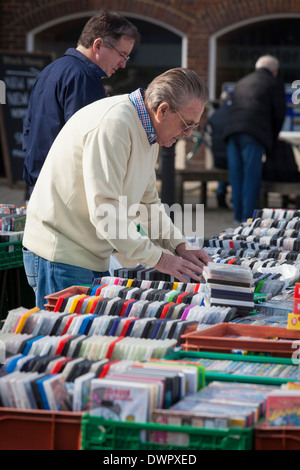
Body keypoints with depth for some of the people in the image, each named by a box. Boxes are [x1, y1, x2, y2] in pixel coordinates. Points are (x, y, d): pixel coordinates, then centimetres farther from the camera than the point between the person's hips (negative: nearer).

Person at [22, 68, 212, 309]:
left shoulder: (147, 133, 11)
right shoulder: (113, 124, -22)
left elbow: (147, 202, 20)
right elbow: (105, 210, -26)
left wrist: (179, 246, 6)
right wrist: (157, 258, -21)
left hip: (93, 259, 10)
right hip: (60, 255, -10)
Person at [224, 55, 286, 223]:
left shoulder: (241, 83, 29)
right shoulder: (275, 83, 10)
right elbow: (279, 113, 5)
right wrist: (273, 137, 20)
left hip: (232, 131, 6)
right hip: (254, 133, -6)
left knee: (236, 176, 9)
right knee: (252, 176, -5)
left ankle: (239, 215, 13)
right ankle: (249, 216, -8)